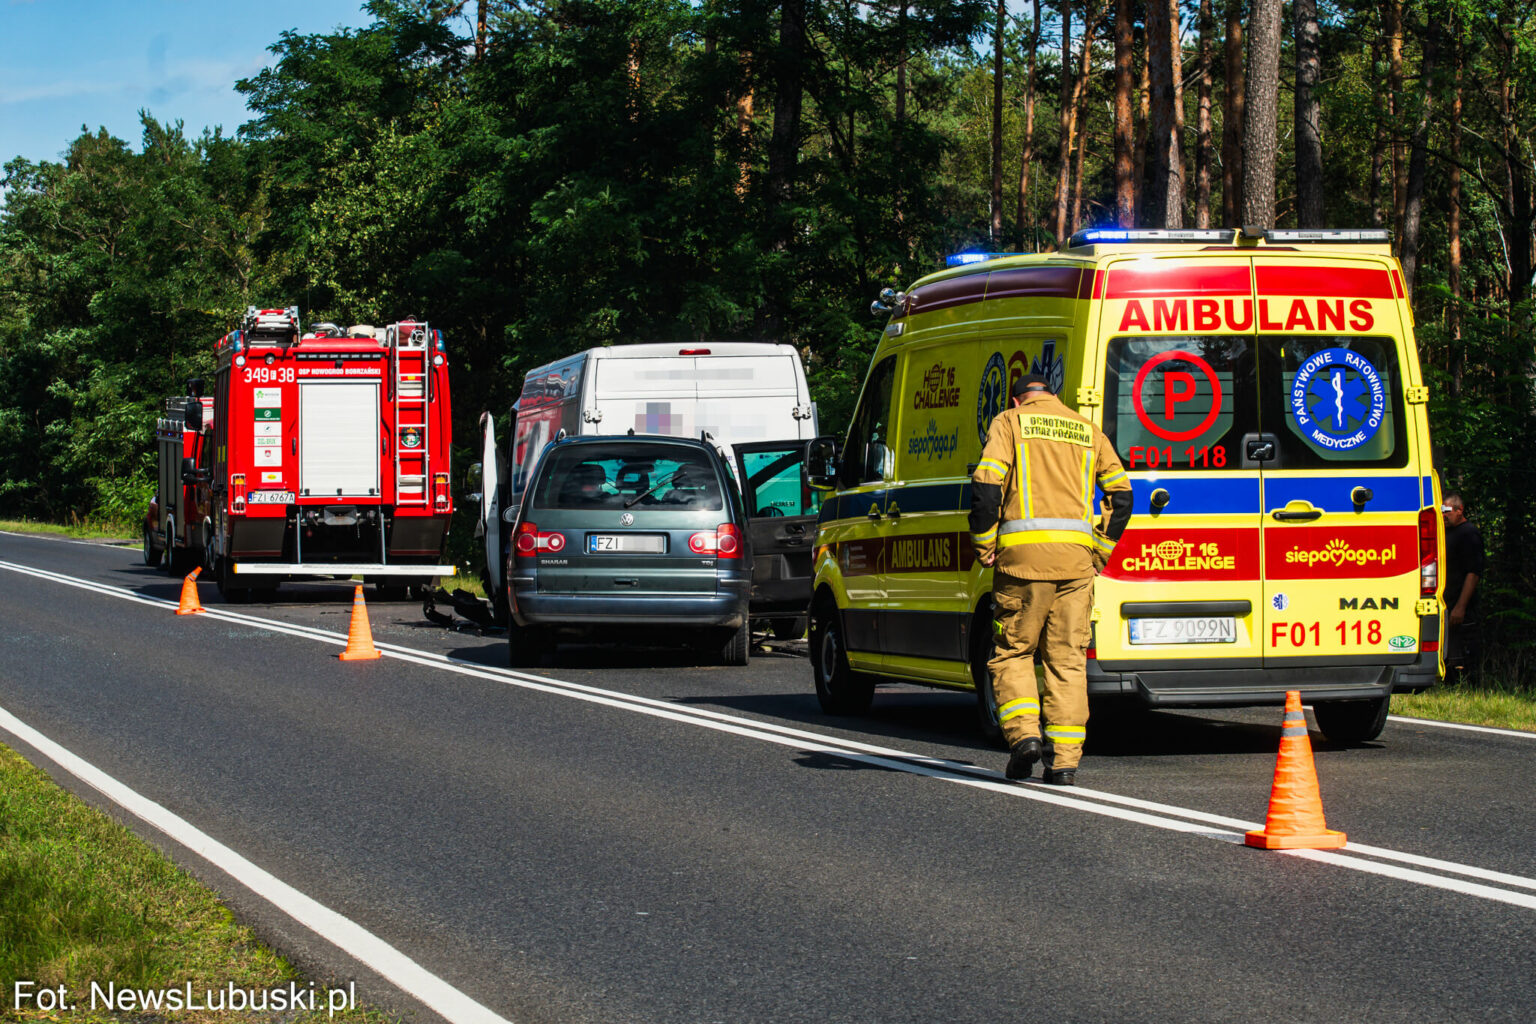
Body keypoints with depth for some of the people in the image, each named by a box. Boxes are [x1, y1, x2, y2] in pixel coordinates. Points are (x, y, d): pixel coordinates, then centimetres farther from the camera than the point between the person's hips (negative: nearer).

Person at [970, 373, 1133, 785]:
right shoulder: (1088, 431, 18)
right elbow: (1121, 494, 12)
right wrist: (1101, 550, 17)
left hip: (1024, 553, -3)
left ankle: (1023, 734, -10)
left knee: (1012, 651, 9)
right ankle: (1065, 760, 1)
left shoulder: (1010, 422, 7)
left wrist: (984, 545, -1)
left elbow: (986, 482, -8)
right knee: (1067, 658, 6)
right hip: (1076, 555, 3)